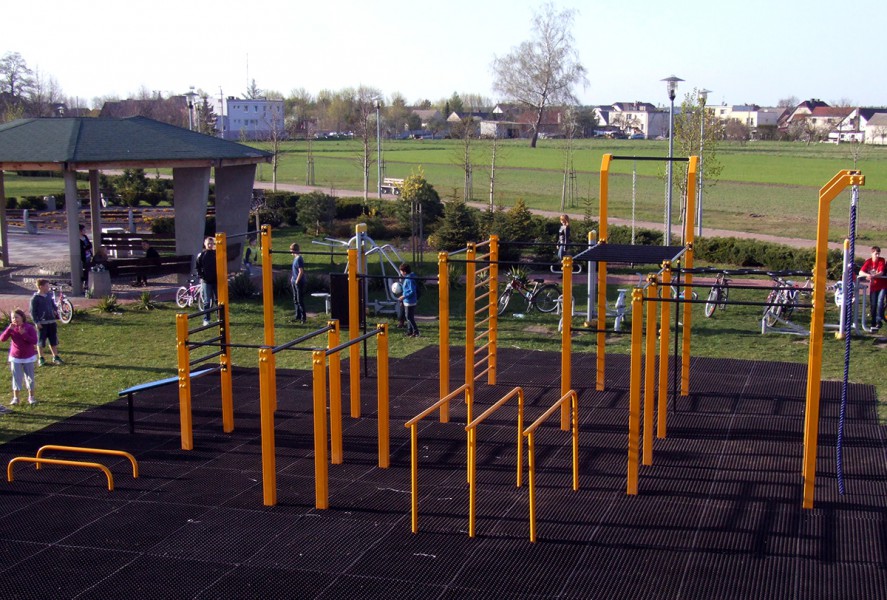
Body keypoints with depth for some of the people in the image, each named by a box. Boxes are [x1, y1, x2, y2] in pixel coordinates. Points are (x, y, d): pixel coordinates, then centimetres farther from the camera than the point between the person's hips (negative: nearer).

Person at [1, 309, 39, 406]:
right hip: (15, 358, 1)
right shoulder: (11, 328, -4)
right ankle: (15, 398, 10)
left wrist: (24, 334, -29)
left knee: (29, 377, 8)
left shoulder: (29, 327, -12)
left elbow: (34, 341, -18)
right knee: (16, 377, 4)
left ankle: (31, 397, 18)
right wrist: (9, 329, -25)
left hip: (28, 358, -1)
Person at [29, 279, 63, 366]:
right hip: (42, 323, -6)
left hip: (51, 322, 6)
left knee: (54, 341, 11)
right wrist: (36, 322, -14)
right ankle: (41, 359, 13)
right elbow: (33, 311, -9)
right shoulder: (35, 298, -9)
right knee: (41, 341, 3)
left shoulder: (49, 296, 9)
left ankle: (55, 357, 19)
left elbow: (53, 306, 21)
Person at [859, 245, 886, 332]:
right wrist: (867, 275, -33)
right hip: (873, 286, 2)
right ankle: (873, 324, 11)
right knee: (873, 305, 3)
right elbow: (861, 272, -11)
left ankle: (878, 321, -17)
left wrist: (872, 276, -37)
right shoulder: (868, 261, -3)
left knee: (880, 302, -19)